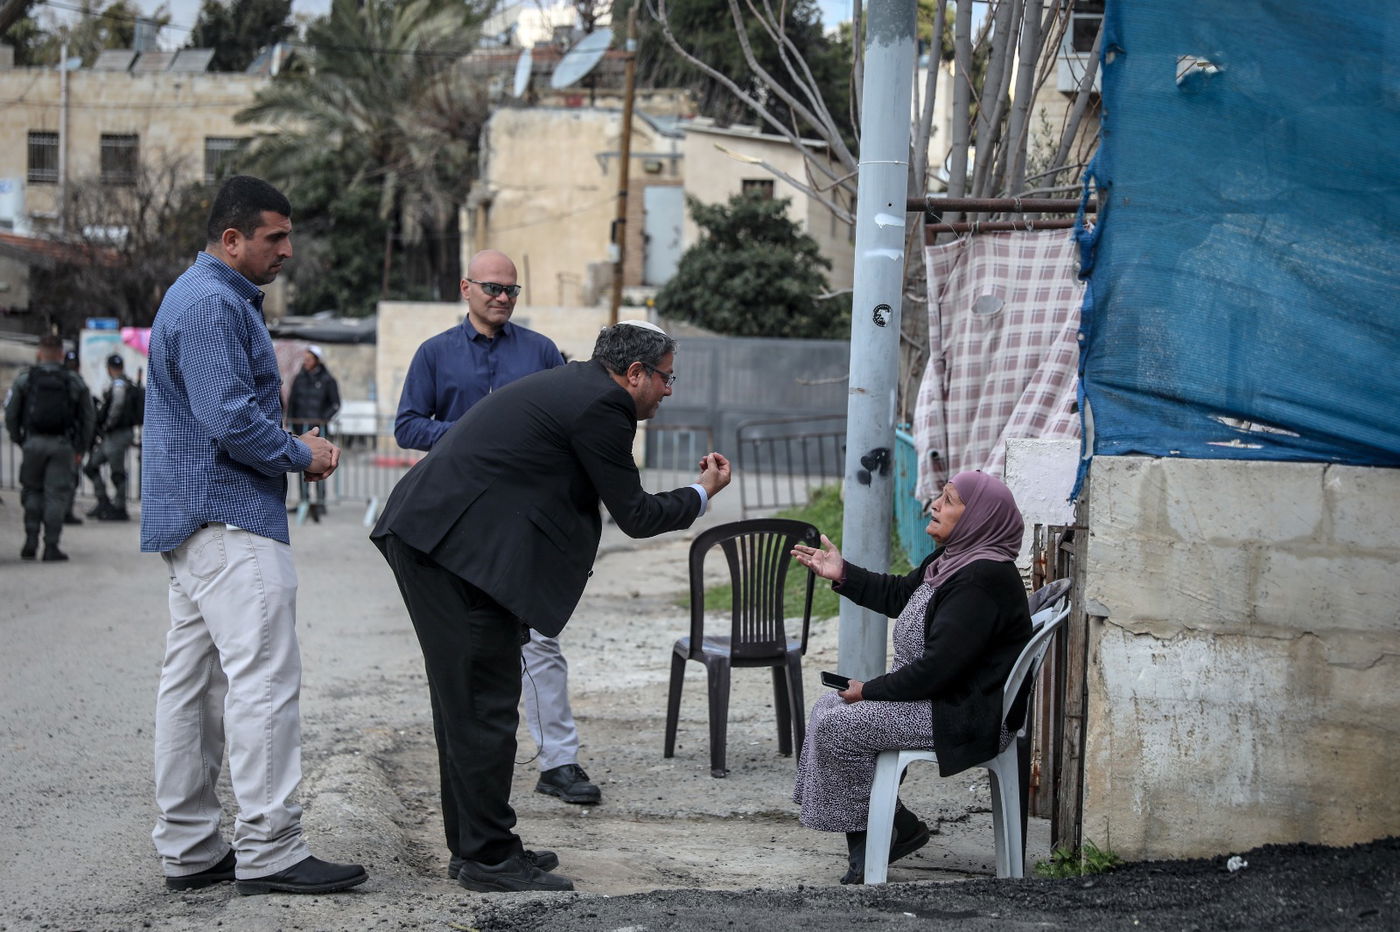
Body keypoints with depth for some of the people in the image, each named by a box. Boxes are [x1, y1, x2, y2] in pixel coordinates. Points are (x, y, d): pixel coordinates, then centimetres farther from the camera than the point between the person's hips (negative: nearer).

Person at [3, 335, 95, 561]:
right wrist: (80, 448, 12)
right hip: (62, 445, 0)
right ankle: (51, 547, -2)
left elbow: (11, 414, 0)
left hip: (34, 443, 0)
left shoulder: (24, 379, 2)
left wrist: (19, 440, 11)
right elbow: (87, 418, 5)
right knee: (57, 494, 2)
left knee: (32, 491, 15)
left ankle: (31, 540, 6)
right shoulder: (75, 382, 4)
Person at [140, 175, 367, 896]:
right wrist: (302, 455, -7)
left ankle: (189, 849, 14)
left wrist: (294, 443, 12)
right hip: (229, 521, -11)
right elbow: (231, 420, -23)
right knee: (264, 680, -12)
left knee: (192, 684, 10)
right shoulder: (213, 304, -14)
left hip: (190, 523, 11)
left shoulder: (211, 296, 21)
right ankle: (268, 851, -12)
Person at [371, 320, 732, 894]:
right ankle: (489, 858, 3)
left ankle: (473, 846, 24)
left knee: (464, 701, 16)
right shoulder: (601, 404, -10)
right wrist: (703, 494, 11)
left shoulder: (571, 384, 19)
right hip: (459, 544, -11)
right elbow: (634, 514, -4)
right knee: (485, 704, -4)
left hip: (424, 535, 11)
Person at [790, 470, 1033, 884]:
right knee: (827, 708, 7)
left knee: (836, 727, -15)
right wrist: (842, 575, 15)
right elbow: (901, 595, 26)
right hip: (934, 694, 11)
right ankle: (862, 846, 7)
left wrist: (870, 690, -16)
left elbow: (937, 668, -27)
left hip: (968, 717, -11)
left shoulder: (981, 580, -25)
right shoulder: (954, 557, 8)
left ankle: (902, 830, 1)